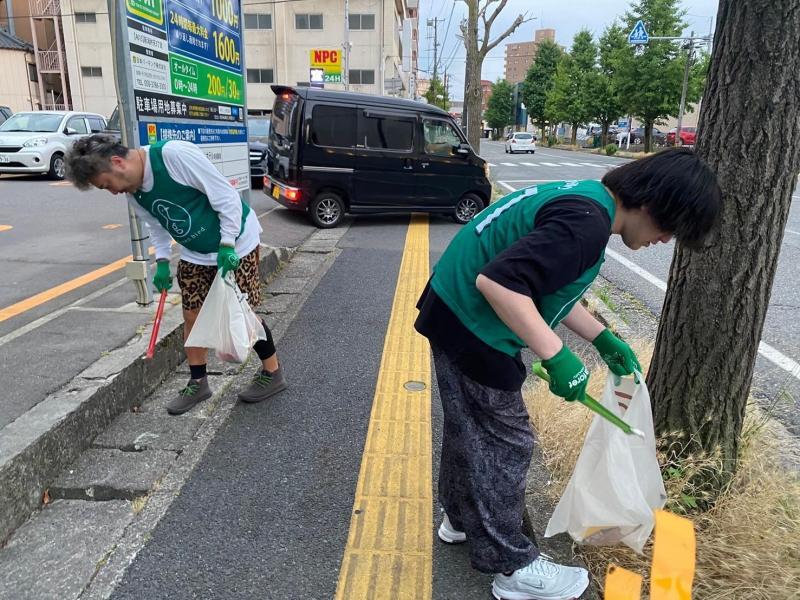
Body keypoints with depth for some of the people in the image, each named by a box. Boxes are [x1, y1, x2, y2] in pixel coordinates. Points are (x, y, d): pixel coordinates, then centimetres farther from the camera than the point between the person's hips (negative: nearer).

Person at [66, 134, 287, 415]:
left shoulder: (175, 154, -27)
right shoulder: (134, 192, -3)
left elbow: (226, 195, -25)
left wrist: (227, 245, -25)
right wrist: (162, 261, -1)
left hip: (236, 243, -7)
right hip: (195, 254, 7)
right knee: (191, 316, 7)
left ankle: (272, 373, 17)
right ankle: (198, 382, 24)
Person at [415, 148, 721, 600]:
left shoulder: (587, 200, 9)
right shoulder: (587, 223, -23)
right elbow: (498, 282, -32)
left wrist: (603, 339, 17)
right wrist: (557, 357, -25)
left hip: (456, 313, 10)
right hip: (471, 327, -10)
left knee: (469, 427, 24)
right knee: (505, 443, 5)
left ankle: (462, 518, 46)